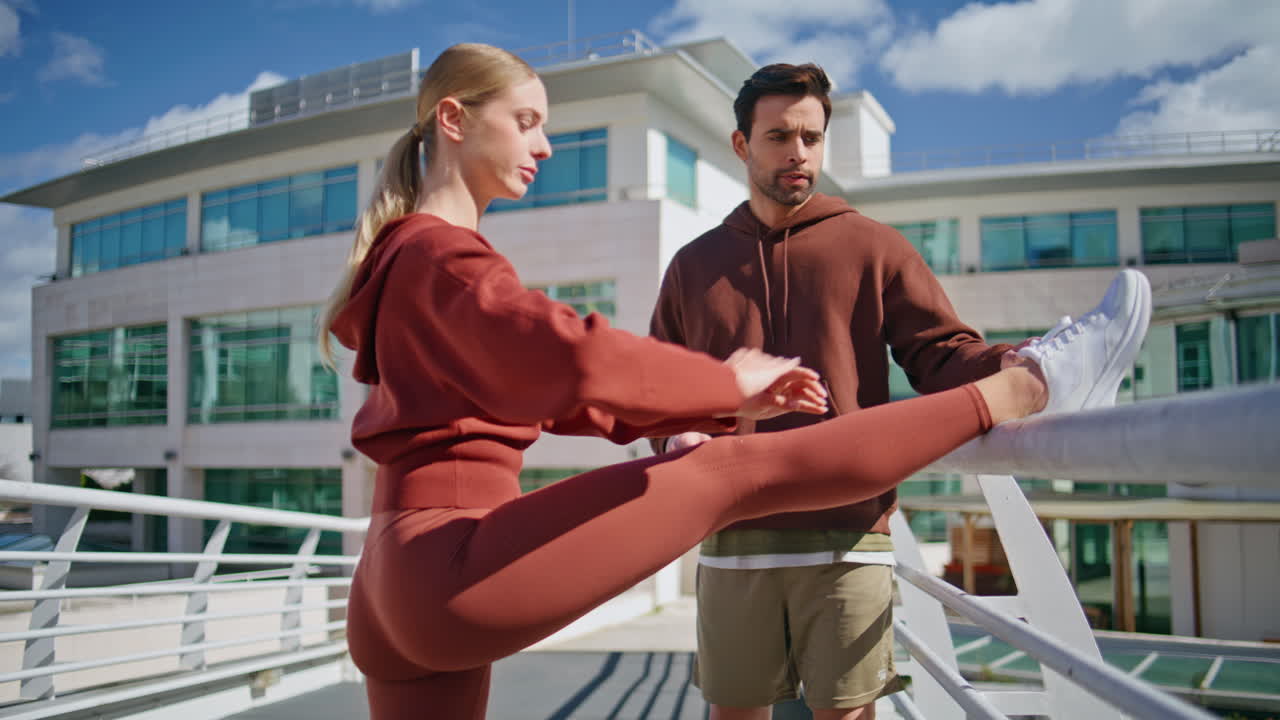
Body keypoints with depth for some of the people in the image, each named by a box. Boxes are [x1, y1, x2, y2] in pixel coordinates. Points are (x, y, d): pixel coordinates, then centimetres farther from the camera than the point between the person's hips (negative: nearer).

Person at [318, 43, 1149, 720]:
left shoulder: (414, 260, 24)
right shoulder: (441, 254, -7)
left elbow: (545, 394, 21)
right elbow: (570, 357, -27)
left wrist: (715, 403, 13)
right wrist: (724, 383, -11)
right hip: (452, 568, -10)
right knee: (735, 473, -12)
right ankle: (1017, 393, -5)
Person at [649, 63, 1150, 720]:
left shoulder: (873, 248, 10)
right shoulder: (694, 265, 15)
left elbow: (941, 355, 0)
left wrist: (1014, 370, -20)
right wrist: (676, 437, -3)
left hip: (848, 537, -2)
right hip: (733, 538, 2)